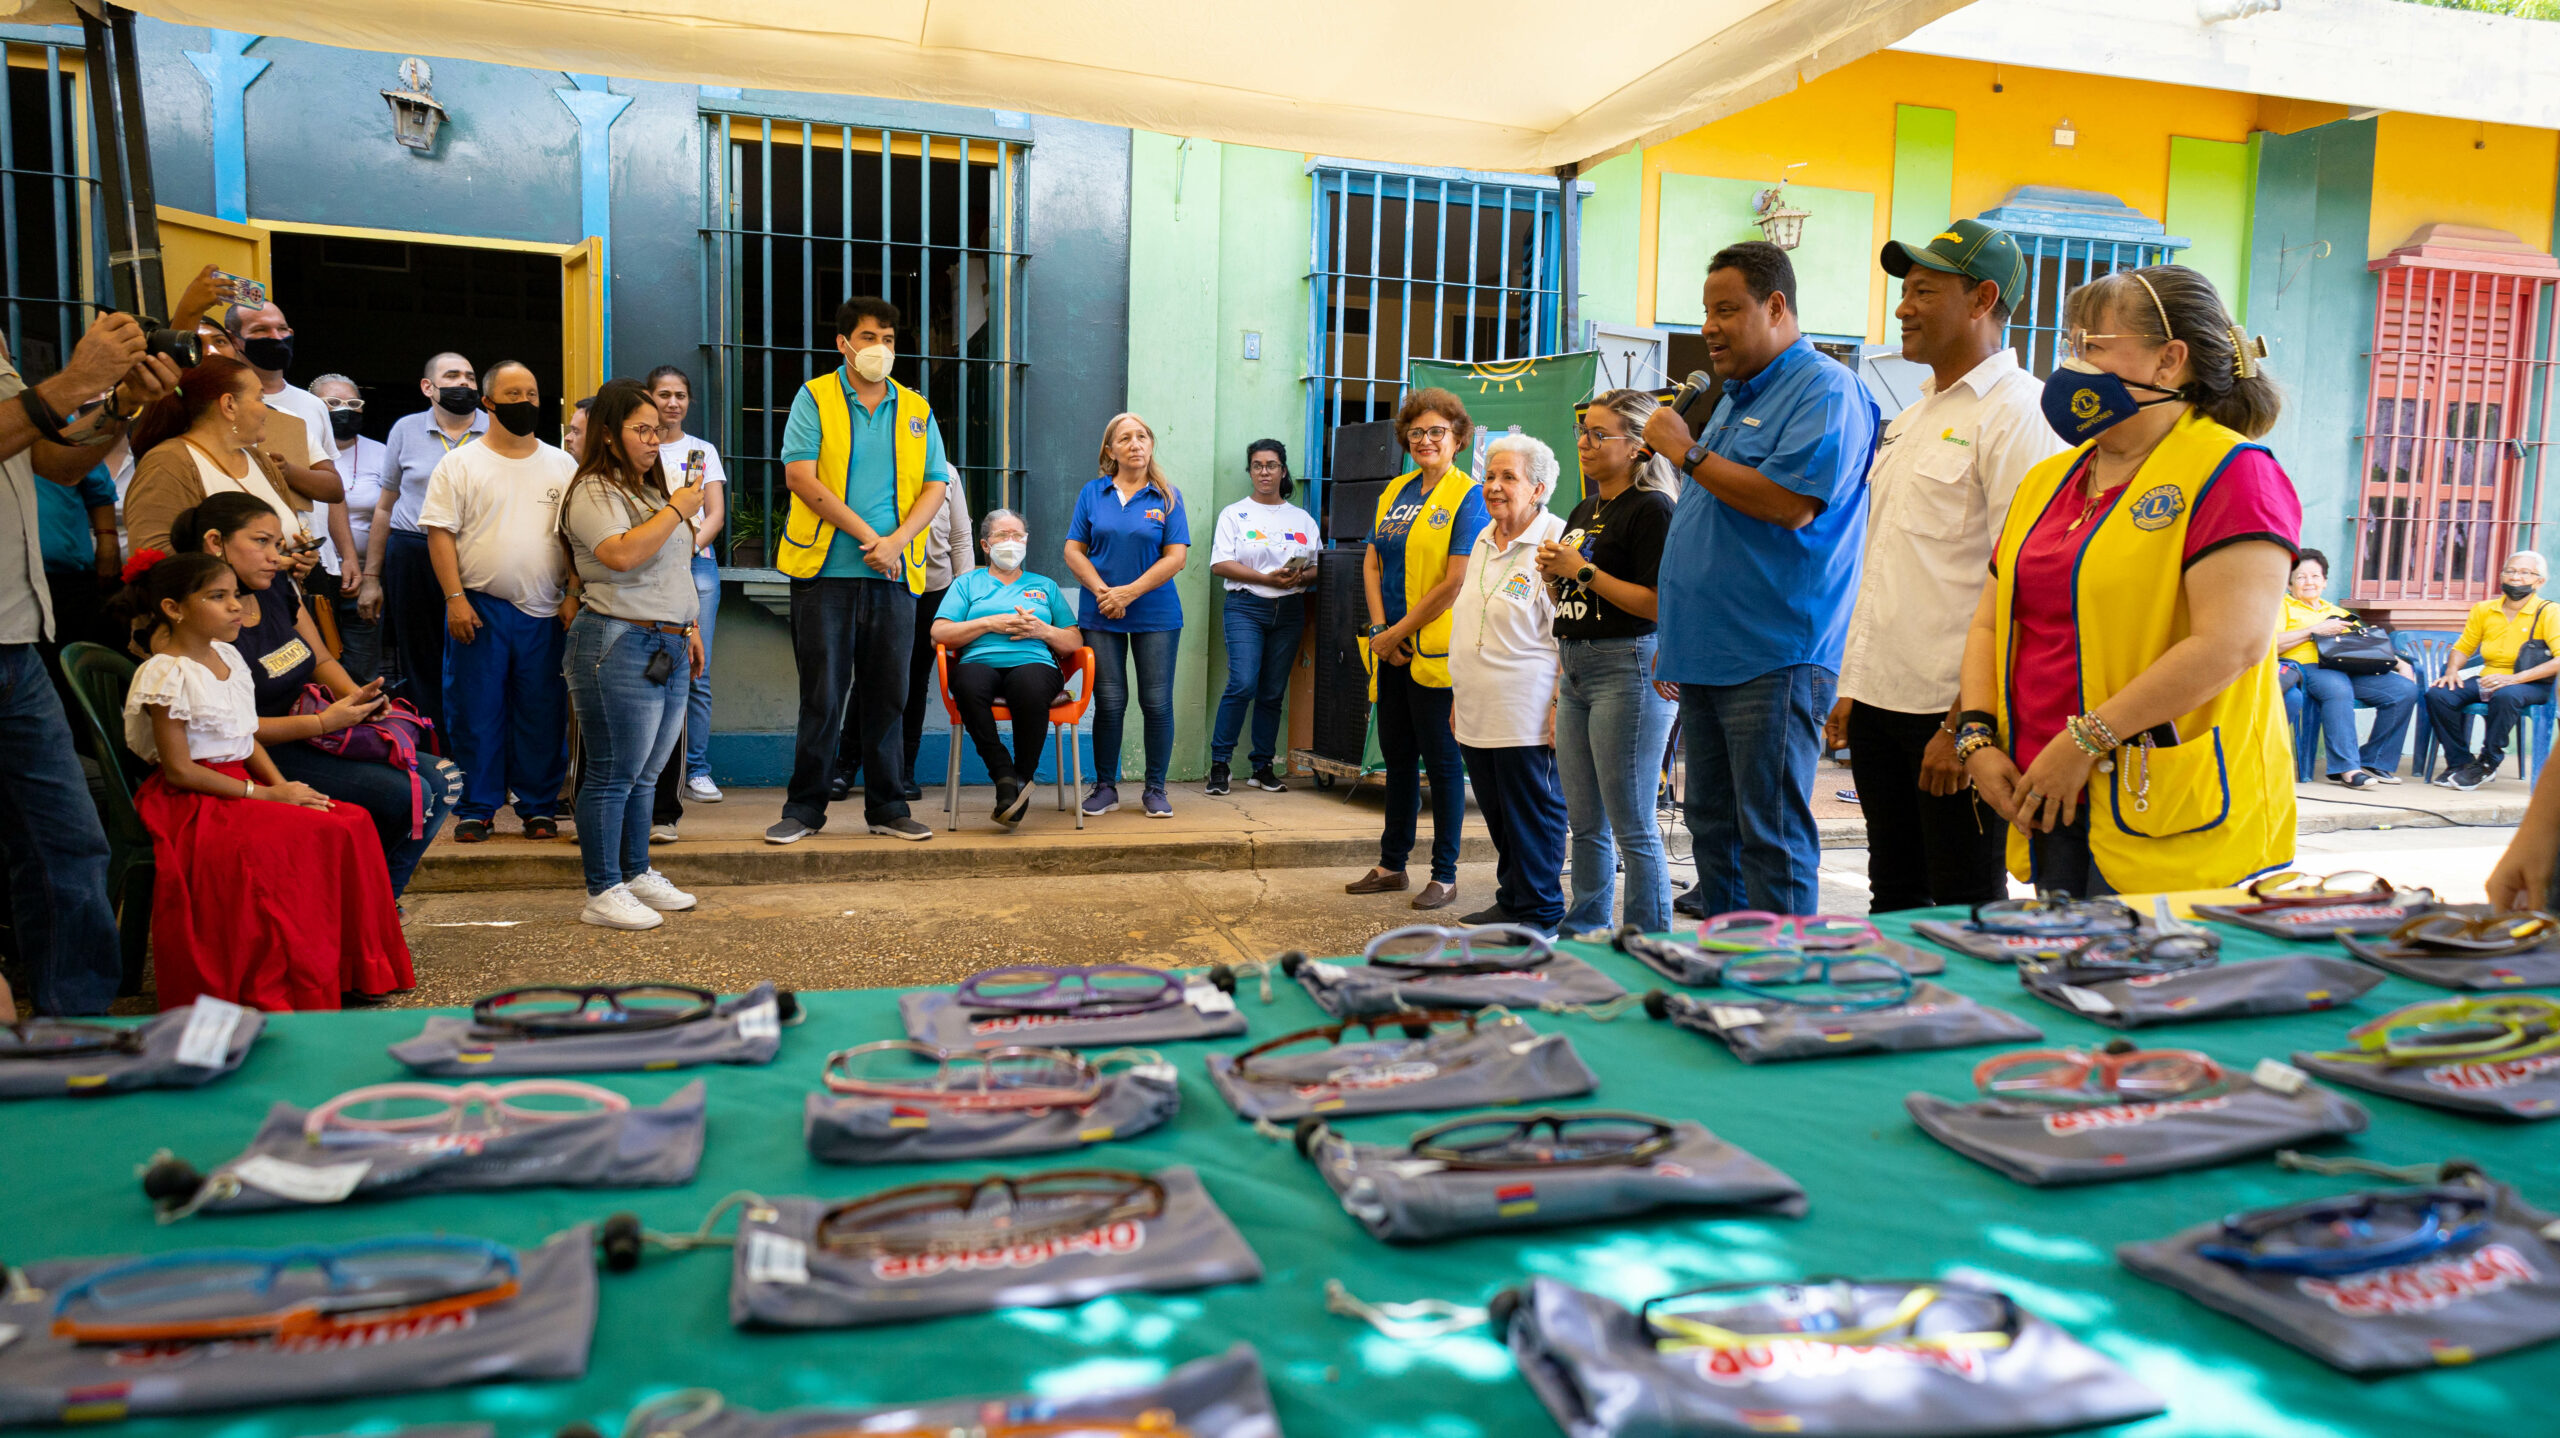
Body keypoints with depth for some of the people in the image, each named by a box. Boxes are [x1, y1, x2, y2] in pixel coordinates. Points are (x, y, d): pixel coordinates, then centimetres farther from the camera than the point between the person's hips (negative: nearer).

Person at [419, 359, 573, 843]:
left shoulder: (562, 466, 11)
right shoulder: (460, 464, 4)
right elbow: (440, 533, -1)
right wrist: (455, 598, -11)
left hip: (545, 612, 2)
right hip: (479, 607, -2)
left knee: (543, 716, 4)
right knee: (475, 713, 2)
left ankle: (539, 807, 14)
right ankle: (475, 809, 12)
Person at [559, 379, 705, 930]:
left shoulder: (651, 489, 21)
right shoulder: (593, 491, -8)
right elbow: (623, 555, -23)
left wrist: (686, 627, 23)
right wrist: (677, 510, -16)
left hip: (668, 648, 9)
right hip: (619, 645, -9)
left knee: (645, 775, 14)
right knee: (613, 776, -5)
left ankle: (637, 874, 23)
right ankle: (603, 894, 1)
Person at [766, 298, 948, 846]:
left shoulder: (916, 410, 13)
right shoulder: (815, 398, 3)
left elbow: (935, 487, 9)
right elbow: (799, 476, -8)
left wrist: (896, 542, -9)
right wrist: (866, 535, -13)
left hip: (895, 574, 3)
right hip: (826, 570, -3)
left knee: (887, 694, 7)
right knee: (823, 694, -1)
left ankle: (887, 807, 15)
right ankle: (804, 807, 10)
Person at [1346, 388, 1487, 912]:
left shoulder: (1467, 496, -8)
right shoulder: (1396, 491, 12)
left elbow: (1456, 582, -15)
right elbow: (1371, 564, 12)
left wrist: (1399, 631, -12)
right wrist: (1379, 629, -2)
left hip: (1435, 649, -7)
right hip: (1391, 650, 7)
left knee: (1442, 760, 1)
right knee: (1397, 757, 14)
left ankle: (1444, 874, 11)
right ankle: (1391, 865, 25)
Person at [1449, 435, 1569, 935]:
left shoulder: (1556, 542, -10)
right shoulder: (1484, 541, 16)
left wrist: (1562, 705, -17)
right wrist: (1459, 696, 21)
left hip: (1527, 718, -8)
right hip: (1478, 714, 8)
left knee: (1533, 814, 1)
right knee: (1498, 816, 15)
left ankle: (1540, 914, 11)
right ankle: (1510, 902, 26)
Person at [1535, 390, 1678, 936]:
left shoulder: (1650, 509, -10)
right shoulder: (1584, 511, 17)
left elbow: (1659, 604, -20)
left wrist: (1582, 570, -16)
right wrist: (1553, 573, 3)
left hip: (1628, 670, -9)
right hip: (1576, 671, 9)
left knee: (1632, 826, -4)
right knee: (1585, 822, 15)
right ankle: (1585, 928, 27)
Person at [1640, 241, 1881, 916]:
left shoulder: (1825, 390, -8)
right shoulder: (1733, 396, 21)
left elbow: (1790, 504, -23)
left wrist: (1687, 451, -13)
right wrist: (1675, 640, 21)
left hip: (1773, 661, -9)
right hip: (1708, 657, 9)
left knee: (1771, 837, -6)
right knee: (1712, 826, 14)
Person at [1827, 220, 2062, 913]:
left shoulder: (2016, 412, -11)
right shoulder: (1911, 419, 18)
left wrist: (1965, 724, -20)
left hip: (1956, 707, -8)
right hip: (1881, 700, 8)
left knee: (1967, 905, 2)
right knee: (1893, 894, 16)